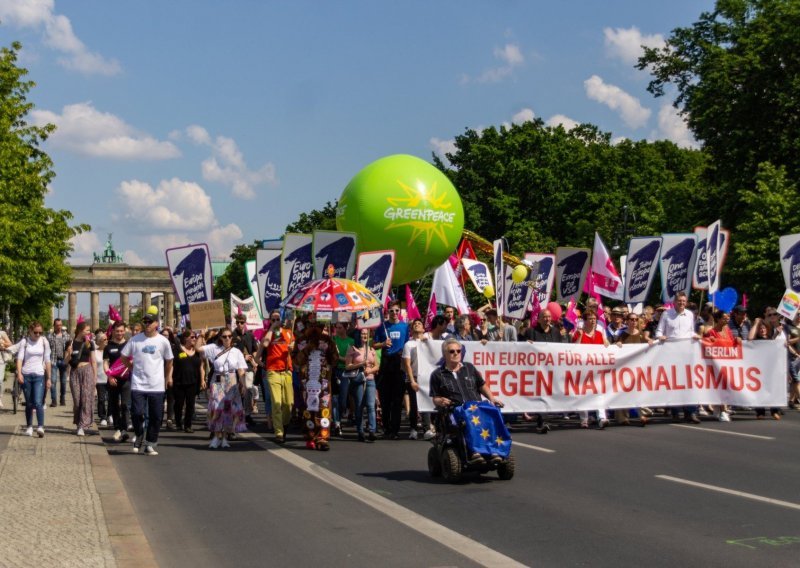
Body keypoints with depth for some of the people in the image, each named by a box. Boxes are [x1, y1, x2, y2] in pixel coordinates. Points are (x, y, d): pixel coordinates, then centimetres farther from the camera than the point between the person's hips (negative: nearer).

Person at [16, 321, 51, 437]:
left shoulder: (44, 342, 5)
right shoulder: (24, 342, 1)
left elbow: (47, 361, 8)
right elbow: (20, 358, -6)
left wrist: (49, 378, 6)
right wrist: (19, 373, -21)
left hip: (39, 375, 0)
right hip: (26, 375, 0)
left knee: (38, 403, -14)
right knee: (29, 403, 6)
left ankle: (41, 427, -19)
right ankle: (29, 427, 17)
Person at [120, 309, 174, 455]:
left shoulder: (163, 341, -2)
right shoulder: (135, 339, -1)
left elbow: (169, 361, 12)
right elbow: (124, 357, 10)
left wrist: (168, 377, 16)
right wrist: (133, 369, 10)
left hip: (157, 386, 0)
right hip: (138, 385, 0)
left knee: (156, 416, 3)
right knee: (137, 413, -7)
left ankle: (150, 444, 16)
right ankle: (139, 436, 20)